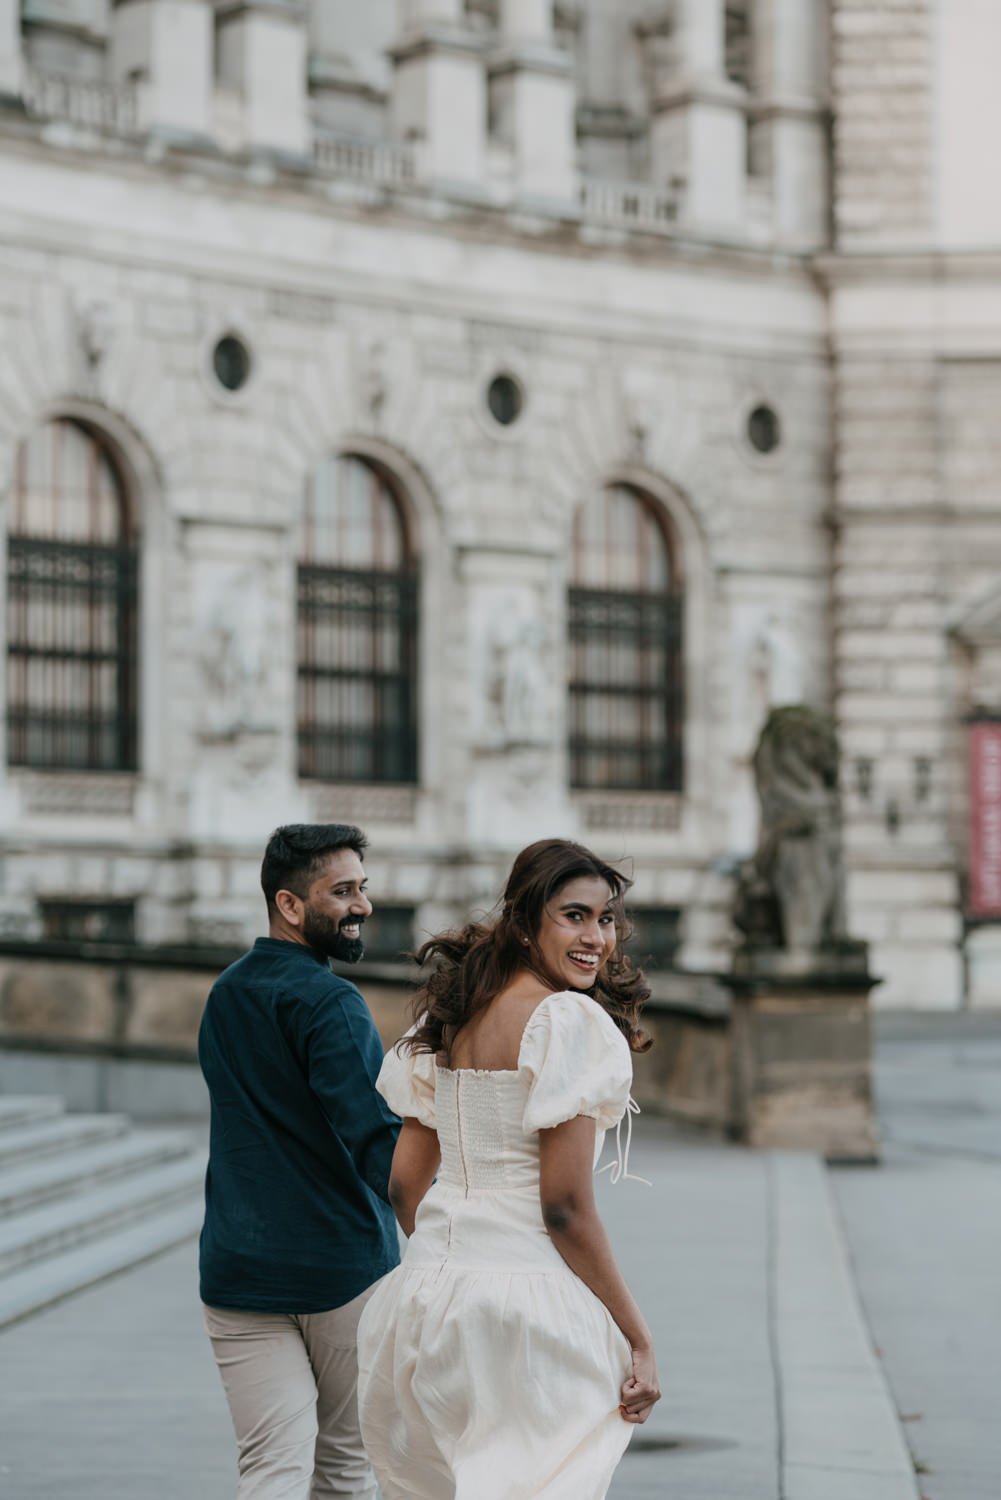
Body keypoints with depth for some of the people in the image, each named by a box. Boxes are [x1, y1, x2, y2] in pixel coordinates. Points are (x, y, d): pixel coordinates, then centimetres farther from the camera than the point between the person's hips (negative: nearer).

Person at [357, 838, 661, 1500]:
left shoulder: (452, 1019, 11)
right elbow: (566, 1207, -16)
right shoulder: (568, 1021, -12)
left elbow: (405, 1186, 14)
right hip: (532, 1300, -8)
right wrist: (639, 1339, -10)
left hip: (433, 1291, 8)